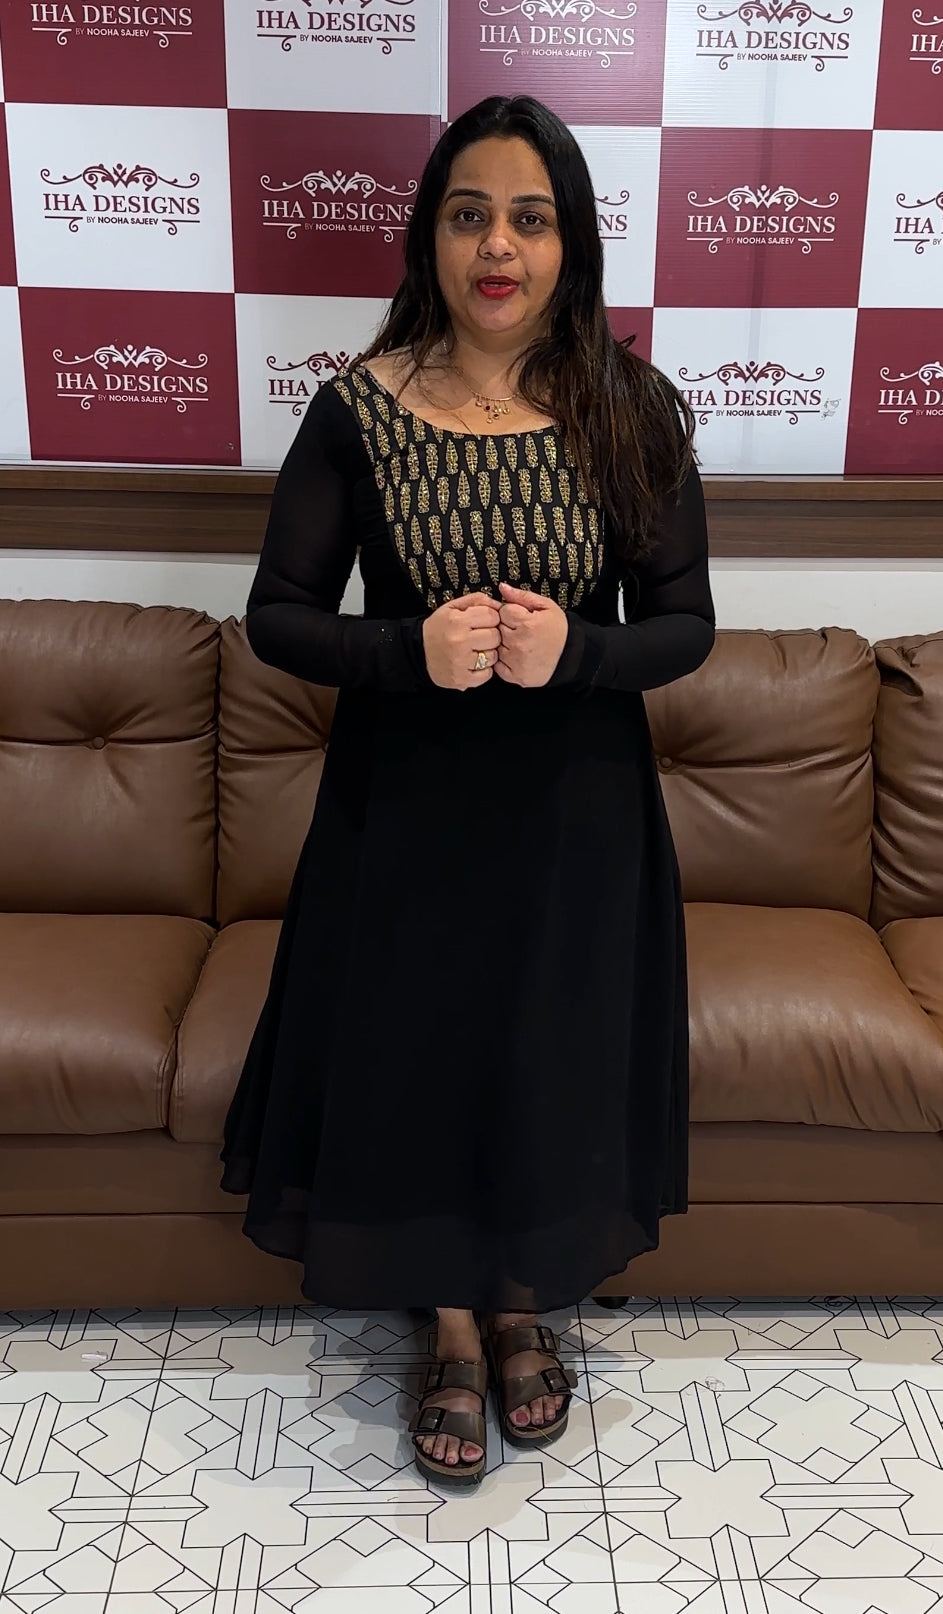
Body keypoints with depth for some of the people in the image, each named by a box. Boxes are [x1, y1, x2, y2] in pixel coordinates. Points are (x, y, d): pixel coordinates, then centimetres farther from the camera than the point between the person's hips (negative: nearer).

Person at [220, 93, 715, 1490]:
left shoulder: (633, 413, -6)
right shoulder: (358, 412, -7)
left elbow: (686, 623, -3)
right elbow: (277, 615, -5)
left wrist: (572, 650, -24)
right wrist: (414, 652, -23)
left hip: (576, 807, 1)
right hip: (407, 803, 0)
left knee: (552, 1059, 10)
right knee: (415, 1058, 6)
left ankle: (525, 1307, 40)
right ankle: (454, 1328, 35)